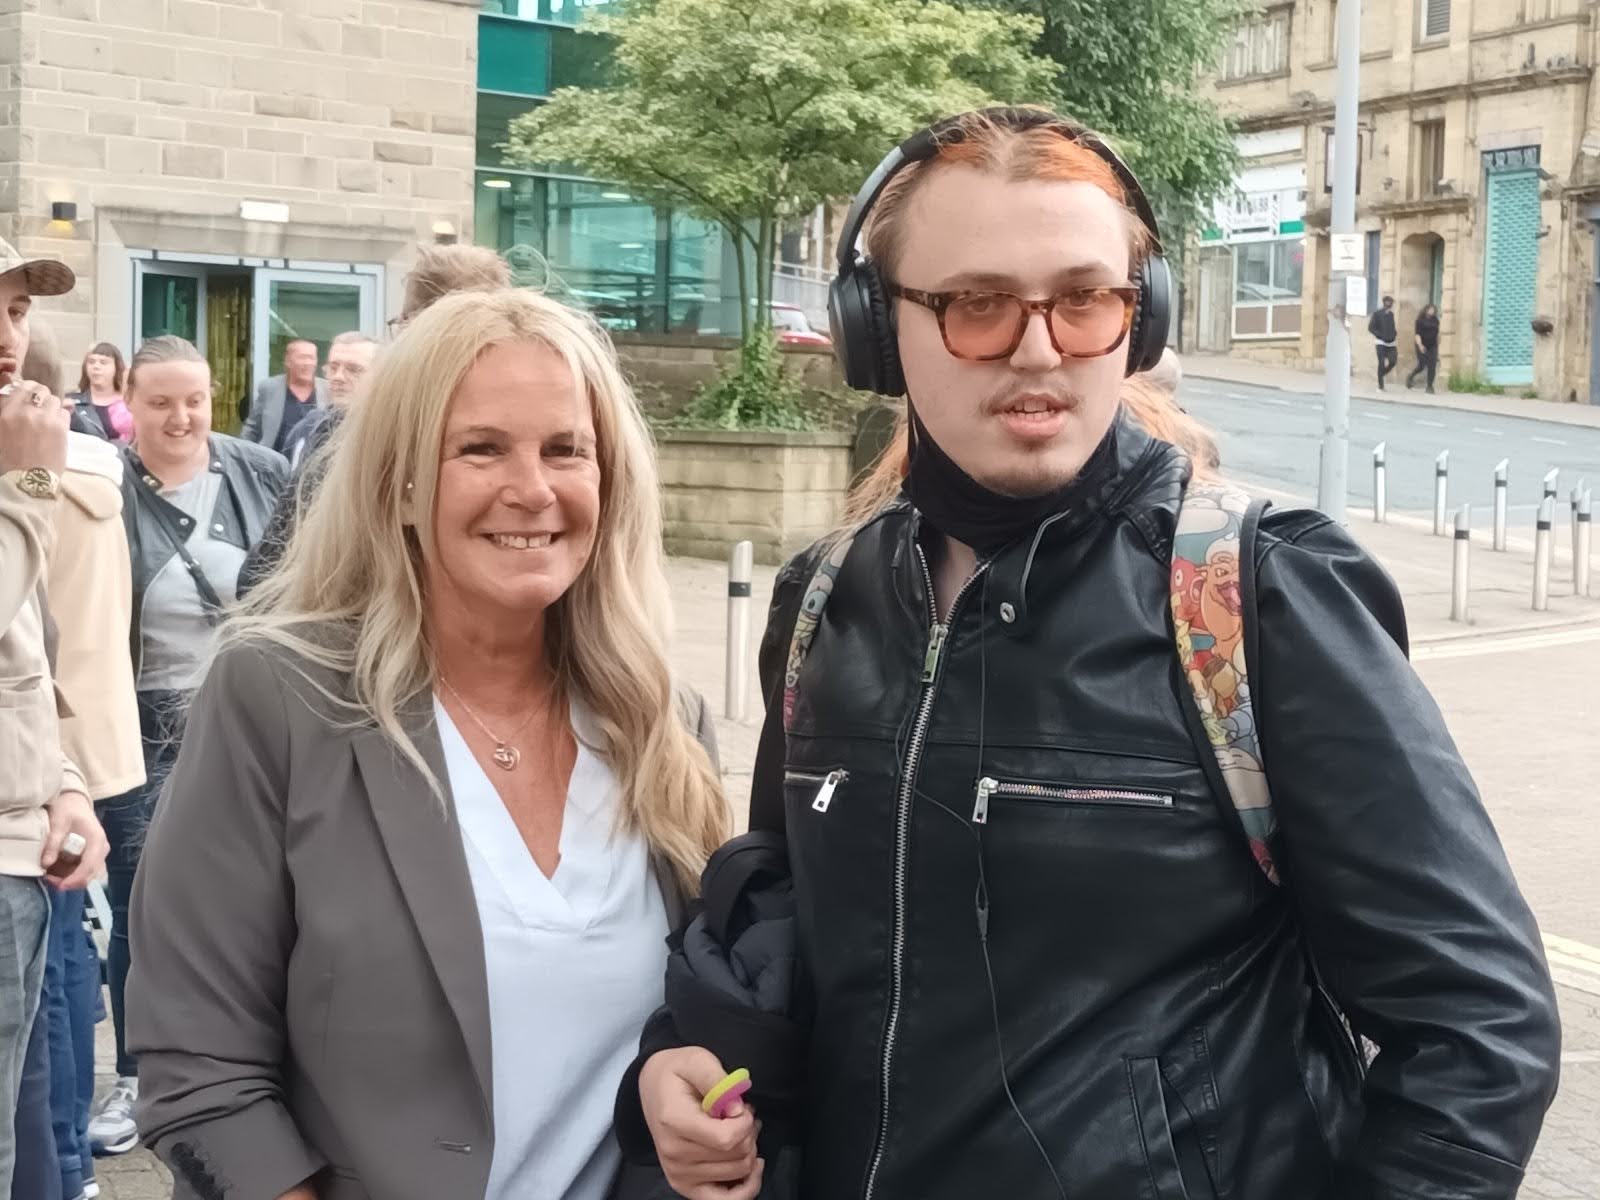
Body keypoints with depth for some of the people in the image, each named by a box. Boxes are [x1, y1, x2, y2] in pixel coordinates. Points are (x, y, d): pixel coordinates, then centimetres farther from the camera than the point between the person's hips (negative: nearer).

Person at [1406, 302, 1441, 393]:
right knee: (1421, 366, -3)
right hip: (1423, 346, -4)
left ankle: (1430, 387, -1)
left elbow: (1437, 334, 19)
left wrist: (1437, 346, 19)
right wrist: (1420, 345, -24)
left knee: (1432, 367, -5)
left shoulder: (1435, 321, 11)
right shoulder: (1420, 320, -5)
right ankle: (1410, 377, 26)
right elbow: (1417, 334, -11)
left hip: (1432, 347, 4)